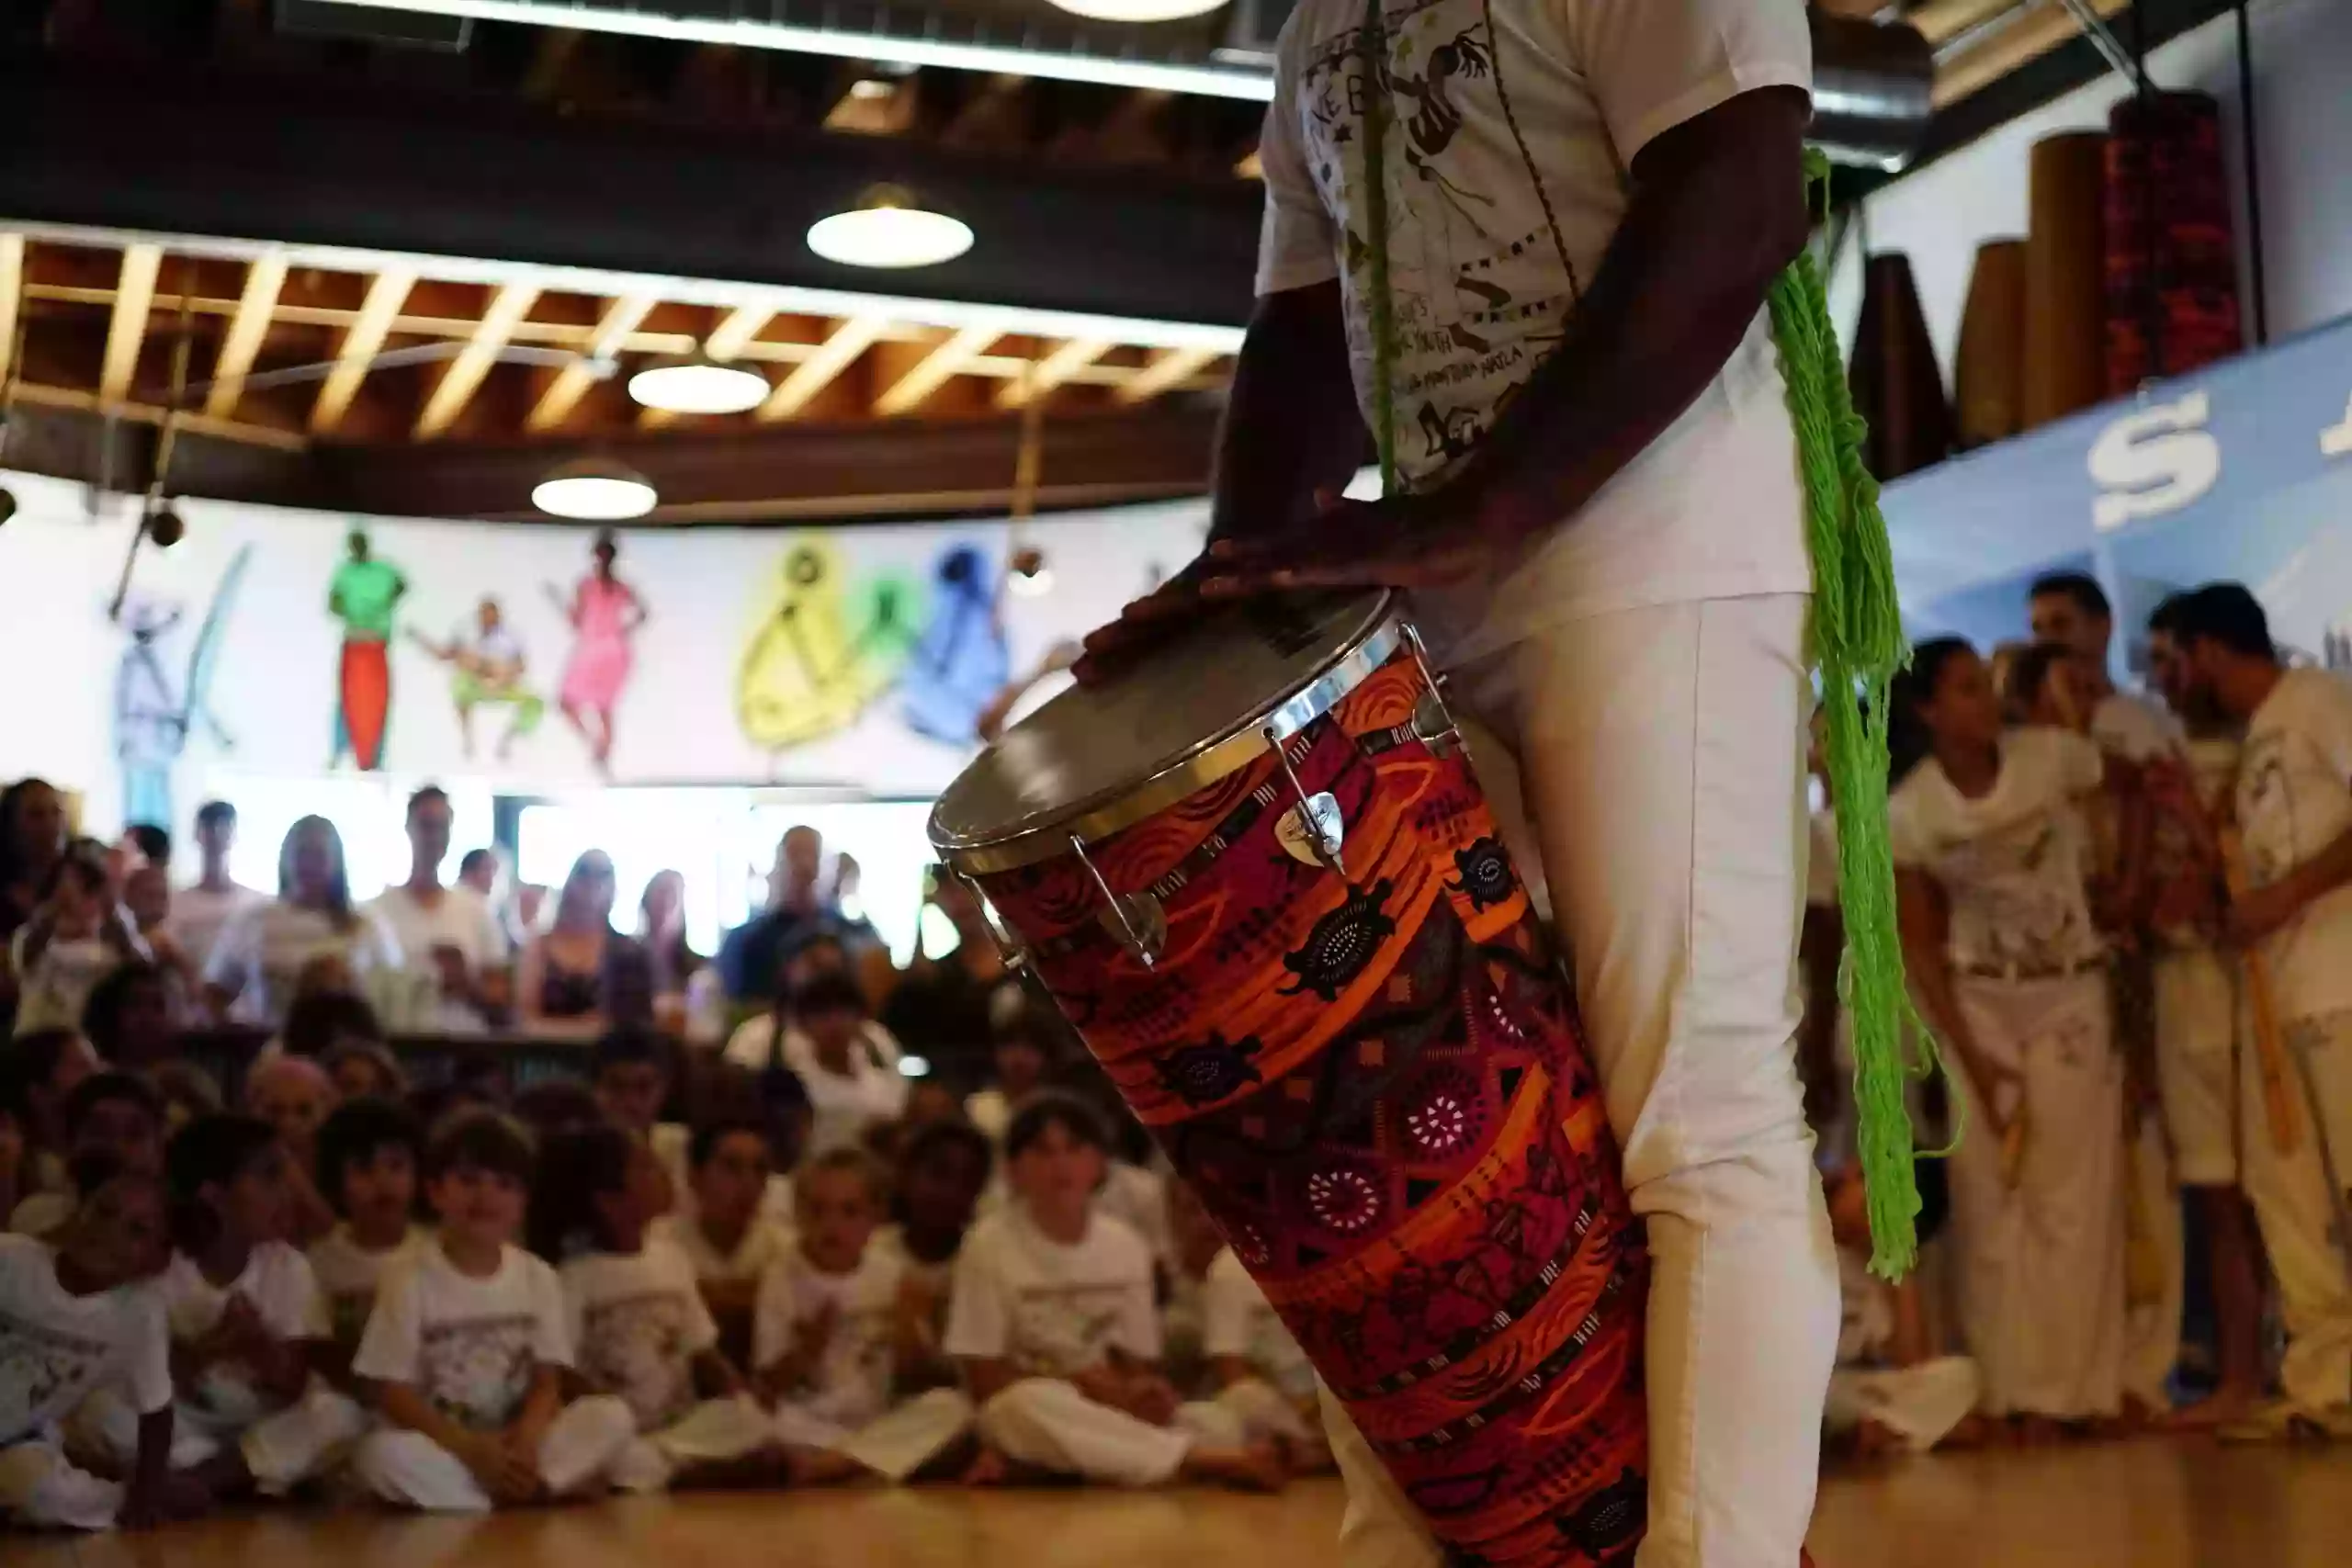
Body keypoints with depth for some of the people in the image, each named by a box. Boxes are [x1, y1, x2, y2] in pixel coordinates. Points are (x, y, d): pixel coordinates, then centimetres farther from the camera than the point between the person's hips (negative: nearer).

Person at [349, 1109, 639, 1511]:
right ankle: (549, 1491, -28)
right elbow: (393, 1393, -9)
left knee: (613, 1417, -19)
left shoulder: (538, 1278, 3)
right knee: (384, 1453, -35)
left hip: (515, 1443, 2)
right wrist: (472, 1449, -21)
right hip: (443, 1448, -2)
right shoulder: (410, 1282, -6)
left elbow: (547, 1383, 2)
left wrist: (525, 1441, -20)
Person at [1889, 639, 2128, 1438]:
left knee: (2075, 1197, 0)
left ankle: (2078, 1384, 6)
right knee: (1995, 1203, 0)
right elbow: (1918, 945, -6)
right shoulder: (1906, 814, -11)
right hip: (1977, 1007, 0)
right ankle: (2017, 1388, 7)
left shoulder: (2050, 756, -11)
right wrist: (1971, 1057, -10)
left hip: (2072, 998, 0)